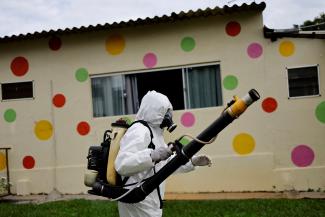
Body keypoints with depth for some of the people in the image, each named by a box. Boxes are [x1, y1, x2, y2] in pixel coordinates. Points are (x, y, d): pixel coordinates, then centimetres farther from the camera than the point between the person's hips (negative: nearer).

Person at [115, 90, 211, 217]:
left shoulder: (154, 132, 15)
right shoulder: (139, 131, -19)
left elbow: (167, 162, 22)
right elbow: (121, 165, -32)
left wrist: (192, 162, 12)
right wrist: (152, 156, -43)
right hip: (139, 206, -10)